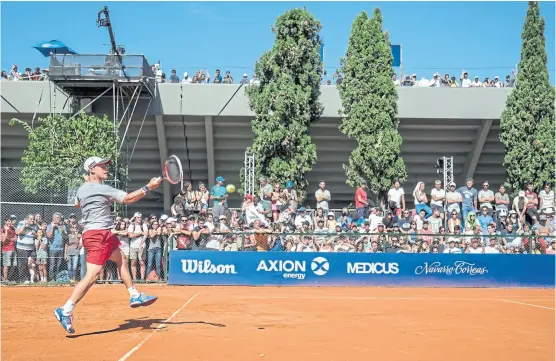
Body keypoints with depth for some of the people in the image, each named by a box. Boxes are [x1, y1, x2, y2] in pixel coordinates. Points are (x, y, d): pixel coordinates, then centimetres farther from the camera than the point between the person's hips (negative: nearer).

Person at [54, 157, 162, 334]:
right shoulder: (102, 189, -15)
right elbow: (128, 199, -15)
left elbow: (77, 204, 32)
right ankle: (65, 311, -13)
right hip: (97, 235, -11)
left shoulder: (82, 189, 10)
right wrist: (148, 187, -12)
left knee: (121, 259, 23)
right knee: (91, 276, -14)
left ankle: (135, 296, 30)